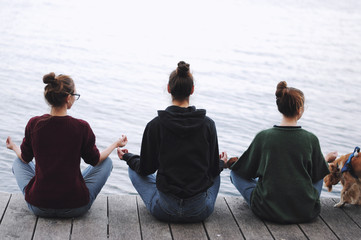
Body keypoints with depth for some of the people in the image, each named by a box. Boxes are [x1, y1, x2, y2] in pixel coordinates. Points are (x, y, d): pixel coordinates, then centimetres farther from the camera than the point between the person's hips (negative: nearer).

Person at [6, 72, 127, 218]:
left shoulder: (34, 124, -9)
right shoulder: (81, 127, -15)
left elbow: (25, 158, 8)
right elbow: (95, 160, 2)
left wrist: (13, 147, 31)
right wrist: (116, 144, 20)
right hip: (75, 208, -2)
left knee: (18, 163, 29)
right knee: (107, 162, 20)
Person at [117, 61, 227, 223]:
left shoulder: (155, 125, -10)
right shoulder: (208, 124, -6)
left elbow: (146, 168, 0)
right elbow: (214, 169, 3)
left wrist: (127, 157, 22)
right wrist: (222, 163, 28)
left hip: (165, 211, -2)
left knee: (134, 169, 23)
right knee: (215, 171, 33)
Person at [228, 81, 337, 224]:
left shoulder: (263, 137, -11)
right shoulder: (311, 139, -9)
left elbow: (246, 171, 2)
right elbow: (317, 174, 7)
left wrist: (230, 163, 25)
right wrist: (326, 159, 30)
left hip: (268, 211, -2)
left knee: (236, 173, 16)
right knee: (318, 174, 30)